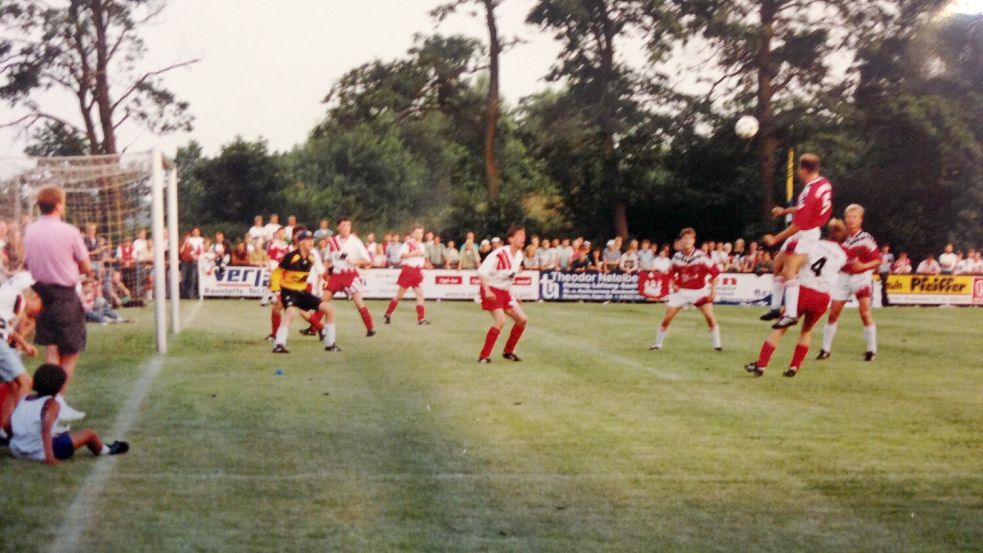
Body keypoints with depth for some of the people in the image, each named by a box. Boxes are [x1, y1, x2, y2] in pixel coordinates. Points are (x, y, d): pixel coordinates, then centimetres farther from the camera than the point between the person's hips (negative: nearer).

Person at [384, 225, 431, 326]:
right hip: (408, 270, -6)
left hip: (418, 272, 6)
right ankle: (388, 314, 17)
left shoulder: (422, 246, 16)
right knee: (399, 295, 2)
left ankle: (421, 318, -6)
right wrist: (414, 253, -28)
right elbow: (402, 254, -23)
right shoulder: (408, 243, -7)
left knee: (420, 295, -5)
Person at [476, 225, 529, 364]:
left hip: (505, 291, 9)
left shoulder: (519, 255, 2)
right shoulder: (499, 254, -24)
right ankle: (484, 356, -11)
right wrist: (487, 291, -29)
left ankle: (508, 351, 20)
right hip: (492, 291, -9)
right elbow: (481, 271, -24)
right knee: (500, 321, -21)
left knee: (522, 319, 5)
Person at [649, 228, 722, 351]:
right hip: (681, 291, 2)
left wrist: (713, 290, -10)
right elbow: (671, 273, 12)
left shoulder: (701, 256, -15)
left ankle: (717, 344, 3)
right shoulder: (677, 257, -6)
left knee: (710, 317, -12)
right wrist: (673, 285, -5)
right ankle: (658, 344, 11)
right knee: (667, 318, -3)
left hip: (699, 291, -2)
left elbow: (714, 272, -8)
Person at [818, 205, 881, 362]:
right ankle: (825, 349, 12)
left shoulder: (866, 238, -12)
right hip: (843, 277, 3)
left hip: (861, 277, -3)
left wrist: (864, 266, -26)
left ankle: (872, 350, 3)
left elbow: (878, 260, -11)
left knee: (865, 313, -10)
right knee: (833, 313, 2)